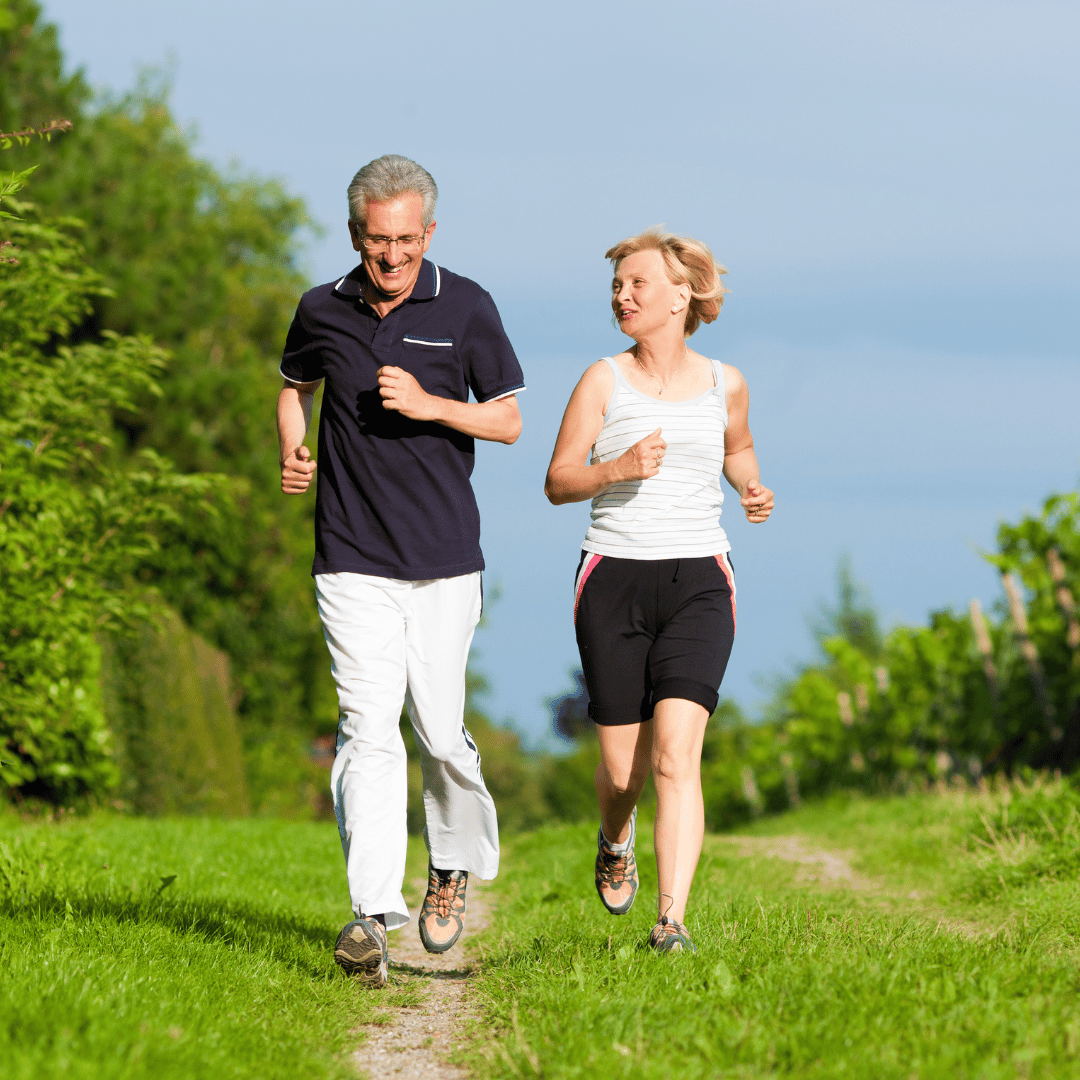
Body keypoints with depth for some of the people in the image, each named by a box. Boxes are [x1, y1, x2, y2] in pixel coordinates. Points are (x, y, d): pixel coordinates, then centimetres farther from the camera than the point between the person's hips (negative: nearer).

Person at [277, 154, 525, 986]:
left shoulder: (466, 308, -1)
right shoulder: (322, 311, 3)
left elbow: (508, 420, 3)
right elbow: (295, 385, 24)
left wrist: (429, 404, -14)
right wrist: (292, 455, 6)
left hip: (444, 558, 0)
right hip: (353, 561, 0)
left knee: (439, 731, 4)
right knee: (368, 730, -12)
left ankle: (455, 862, 34)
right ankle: (373, 917, -19)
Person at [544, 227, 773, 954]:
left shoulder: (724, 384, 7)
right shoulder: (604, 381, 1)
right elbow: (558, 481, 1)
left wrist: (752, 488, 6)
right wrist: (618, 469, -17)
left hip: (698, 581, 0)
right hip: (615, 579, 0)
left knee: (676, 752, -18)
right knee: (623, 767, 5)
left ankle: (672, 920, -20)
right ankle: (617, 839, 42)